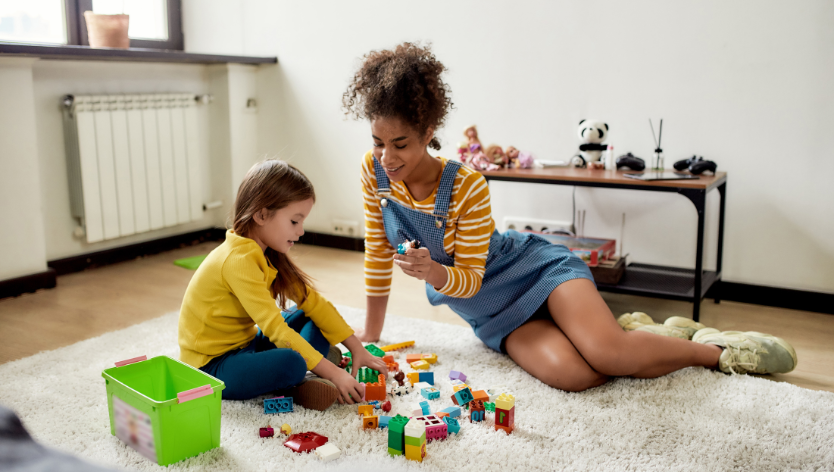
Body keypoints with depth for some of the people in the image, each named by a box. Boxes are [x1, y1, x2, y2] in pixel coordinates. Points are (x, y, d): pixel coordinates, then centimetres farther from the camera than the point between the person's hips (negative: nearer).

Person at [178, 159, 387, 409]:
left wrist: (357, 349, -1)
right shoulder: (239, 260, -26)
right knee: (291, 363, -34)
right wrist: (334, 374, -31)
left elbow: (313, 301, 4)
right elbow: (275, 329, -31)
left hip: (244, 346, 10)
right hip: (211, 367, -10)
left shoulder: (267, 255, 4)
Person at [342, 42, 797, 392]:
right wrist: (371, 332, 4)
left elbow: (469, 280, -17)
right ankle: (628, 330, 7)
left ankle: (715, 349, -1)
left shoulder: (467, 186, -25)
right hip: (494, 314, 4)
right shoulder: (374, 171, -11)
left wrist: (435, 274, -39)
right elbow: (378, 251, 1)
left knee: (605, 352, -30)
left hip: (535, 267, -3)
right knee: (571, 373, -27)